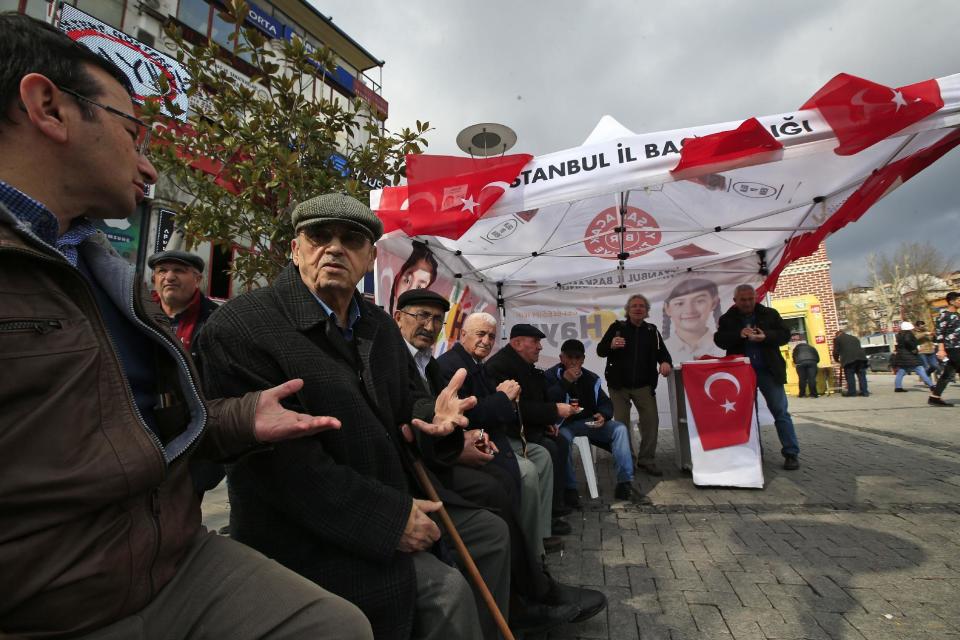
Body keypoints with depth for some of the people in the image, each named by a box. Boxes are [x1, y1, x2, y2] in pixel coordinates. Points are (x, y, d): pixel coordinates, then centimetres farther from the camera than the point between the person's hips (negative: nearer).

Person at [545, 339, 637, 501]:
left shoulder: (591, 378, 10)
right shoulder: (550, 376, -4)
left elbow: (606, 403, 12)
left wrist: (603, 415, -13)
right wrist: (565, 382, -24)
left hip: (589, 422, 5)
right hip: (563, 424, -5)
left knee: (620, 429, -15)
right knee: (563, 437, -38)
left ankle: (625, 481, -13)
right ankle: (569, 488, -23)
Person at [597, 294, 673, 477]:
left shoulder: (652, 330, 8)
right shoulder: (617, 327, 0)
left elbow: (662, 352, 7)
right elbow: (600, 350, -2)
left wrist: (665, 362, -16)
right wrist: (611, 345, -24)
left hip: (644, 386, 2)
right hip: (619, 385, -2)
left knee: (651, 421, -2)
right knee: (621, 423, 6)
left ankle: (646, 460, 13)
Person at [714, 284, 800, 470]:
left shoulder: (770, 314, 5)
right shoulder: (727, 319, 4)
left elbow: (785, 334, 1)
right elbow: (719, 339, -7)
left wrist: (766, 337, -17)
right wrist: (739, 334, -23)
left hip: (769, 371, 0)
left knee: (781, 412, 1)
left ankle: (791, 454, 10)